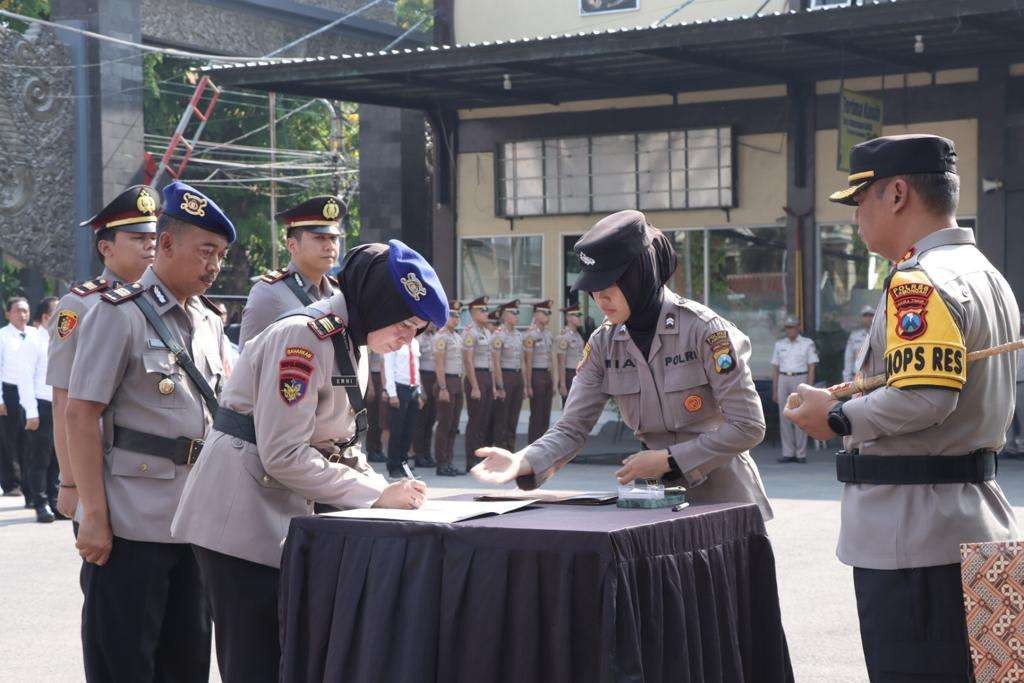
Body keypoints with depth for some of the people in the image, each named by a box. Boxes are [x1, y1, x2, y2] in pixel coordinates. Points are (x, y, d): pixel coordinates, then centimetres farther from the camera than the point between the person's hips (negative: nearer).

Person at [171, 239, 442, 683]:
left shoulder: (349, 345, 12)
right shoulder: (305, 337, -19)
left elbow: (340, 445, 16)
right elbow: (283, 455, -23)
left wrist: (387, 490, -2)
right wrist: (377, 495, -18)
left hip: (284, 514, 10)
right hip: (241, 517, -10)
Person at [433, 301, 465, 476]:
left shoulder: (458, 336, 16)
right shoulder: (441, 336, -11)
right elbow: (439, 365, -17)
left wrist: (461, 383, 15)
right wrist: (443, 389, -21)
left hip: (458, 382, 9)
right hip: (446, 382, -9)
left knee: (453, 426, 10)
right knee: (444, 425, -5)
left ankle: (449, 463, 14)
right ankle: (441, 465, -2)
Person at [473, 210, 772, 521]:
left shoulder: (704, 330, -16)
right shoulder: (603, 344, -1)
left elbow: (748, 426, -16)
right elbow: (571, 428, -5)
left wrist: (669, 459, -19)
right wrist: (522, 463, -24)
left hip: (722, 499, -4)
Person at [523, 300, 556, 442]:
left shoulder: (547, 334, 13)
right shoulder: (530, 335, -12)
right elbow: (528, 362, -14)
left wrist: (552, 380, 15)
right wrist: (528, 386, -15)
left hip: (547, 375, 8)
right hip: (536, 375, -8)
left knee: (546, 415, 9)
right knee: (536, 416, -4)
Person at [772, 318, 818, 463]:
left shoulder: (807, 344, 3)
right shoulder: (779, 344, 12)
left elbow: (811, 368, 0)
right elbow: (775, 369, 13)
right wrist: (774, 391, 7)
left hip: (800, 380, -3)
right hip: (783, 380, 4)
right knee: (784, 418, 1)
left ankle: (801, 454, -3)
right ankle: (788, 453, 5)